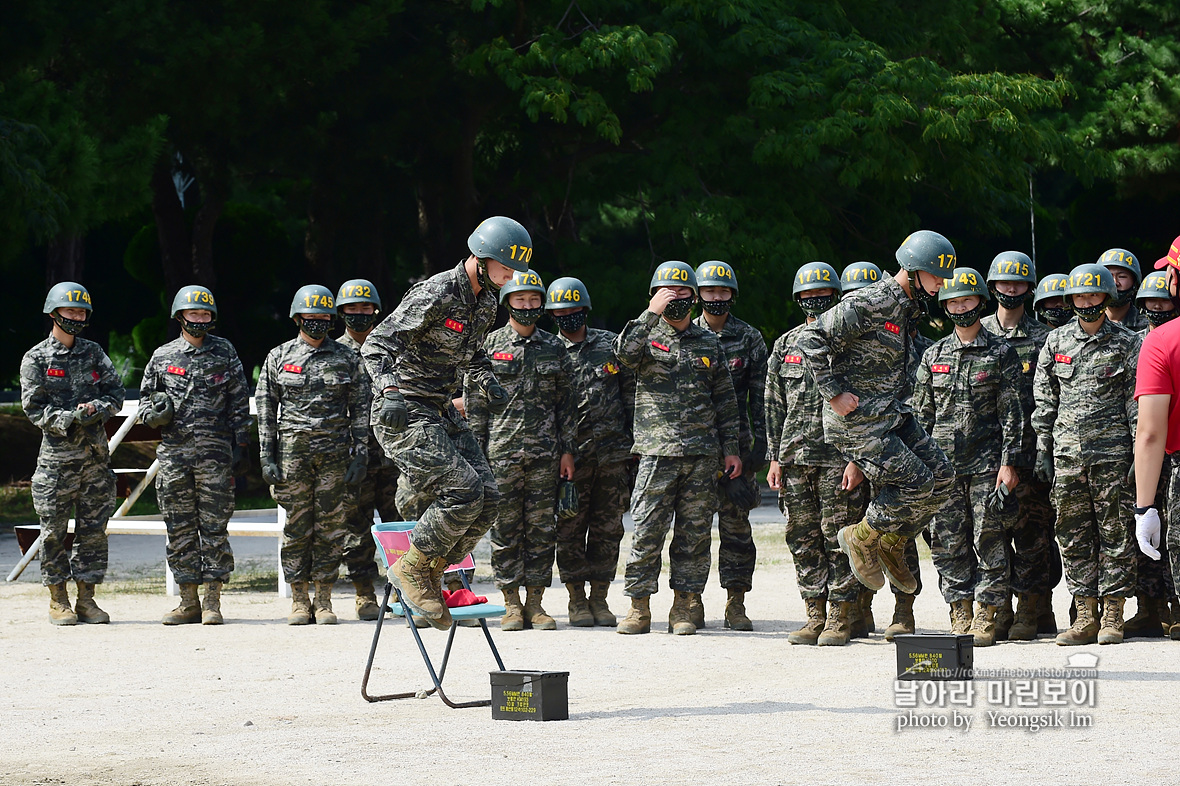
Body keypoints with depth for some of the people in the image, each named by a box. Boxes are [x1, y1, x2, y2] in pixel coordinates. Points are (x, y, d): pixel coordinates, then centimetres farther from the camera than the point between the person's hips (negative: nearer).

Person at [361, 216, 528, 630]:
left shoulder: (485, 303, 10)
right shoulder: (435, 295, -18)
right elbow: (377, 344, -18)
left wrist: (488, 383, 8)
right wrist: (391, 391, -33)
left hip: (441, 411, 9)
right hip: (405, 412, -9)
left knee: (487, 498, -1)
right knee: (462, 490, -20)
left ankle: (428, 579, 11)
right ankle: (411, 569, -3)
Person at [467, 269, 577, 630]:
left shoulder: (554, 349, 10)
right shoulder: (489, 346, 3)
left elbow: (567, 403, 12)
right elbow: (475, 402, 3)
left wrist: (567, 450, 6)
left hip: (545, 452, 2)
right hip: (501, 451, -2)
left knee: (542, 528, 2)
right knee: (506, 528, 0)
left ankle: (535, 603, 9)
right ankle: (512, 605, 6)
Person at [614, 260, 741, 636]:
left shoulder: (709, 343, 14)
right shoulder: (647, 336, 6)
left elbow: (725, 400, 16)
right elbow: (625, 353, -18)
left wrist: (730, 447, 11)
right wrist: (651, 313, -19)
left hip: (702, 453, 3)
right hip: (657, 451, -3)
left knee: (694, 533, 3)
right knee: (647, 531, -4)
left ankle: (682, 608, 9)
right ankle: (639, 609, 2)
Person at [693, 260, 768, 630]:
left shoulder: (750, 339, 6)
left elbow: (759, 397, 5)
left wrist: (759, 443, -2)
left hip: (735, 442, -1)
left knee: (736, 521, -2)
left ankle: (736, 603, 3)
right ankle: (693, 601, 8)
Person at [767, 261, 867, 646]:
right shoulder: (786, 345, 13)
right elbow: (774, 406, 14)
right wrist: (775, 459, 8)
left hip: (840, 456, -4)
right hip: (795, 456, 4)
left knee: (839, 540, -4)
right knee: (804, 541, 5)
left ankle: (840, 619, 1)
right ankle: (815, 617, 12)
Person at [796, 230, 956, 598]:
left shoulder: (909, 307, 11)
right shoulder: (868, 304, -19)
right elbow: (812, 339, -21)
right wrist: (834, 393, -20)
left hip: (892, 415, 9)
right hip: (857, 420, -9)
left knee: (941, 476, 4)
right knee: (916, 483, -12)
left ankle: (891, 544, 19)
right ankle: (862, 537, 8)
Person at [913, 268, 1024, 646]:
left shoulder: (1001, 353, 2)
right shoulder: (934, 355, 12)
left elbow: (1012, 413, -1)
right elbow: (921, 413, 14)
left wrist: (1008, 462, -8)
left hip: (987, 463, -3)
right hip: (943, 464, 3)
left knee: (989, 541, -4)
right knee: (948, 543, 2)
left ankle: (986, 618, 1)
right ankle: (960, 617, 8)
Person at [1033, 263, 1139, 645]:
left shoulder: (1126, 343, 2)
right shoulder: (1056, 342, 10)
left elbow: (1138, 403, 0)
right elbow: (1044, 401, 13)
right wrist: (1042, 451, 7)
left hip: (1112, 452, -3)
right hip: (1067, 452, 3)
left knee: (1115, 534, -1)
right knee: (1074, 537, 4)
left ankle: (1112, 617, 4)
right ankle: (1085, 618, 9)